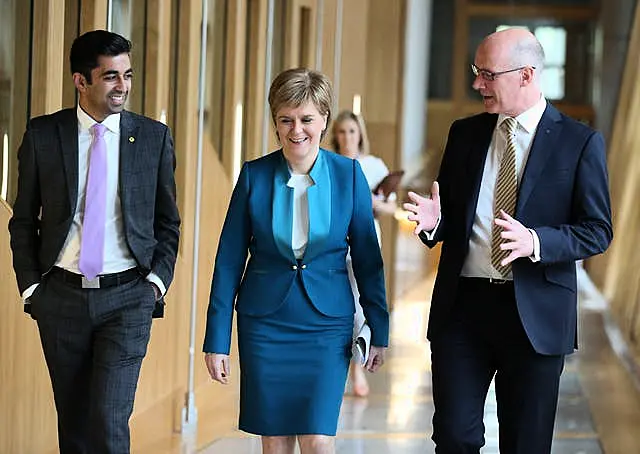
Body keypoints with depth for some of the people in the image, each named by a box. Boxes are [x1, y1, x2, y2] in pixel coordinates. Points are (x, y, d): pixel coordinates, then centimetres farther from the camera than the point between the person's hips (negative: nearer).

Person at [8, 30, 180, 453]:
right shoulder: (43, 134, 1)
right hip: (62, 296, 1)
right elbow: (24, 220, 8)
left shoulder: (154, 137, 2)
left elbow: (167, 222, 9)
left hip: (128, 297, -1)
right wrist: (30, 285, 0)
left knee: (109, 419, -12)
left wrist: (157, 280, -2)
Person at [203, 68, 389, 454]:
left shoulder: (349, 174, -2)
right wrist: (217, 341, -2)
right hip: (264, 324, 1)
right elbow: (229, 260, 0)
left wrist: (380, 332, 3)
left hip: (327, 324, -1)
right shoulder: (254, 175, -3)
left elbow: (367, 258, 3)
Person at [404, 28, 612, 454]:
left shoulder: (580, 142, -3)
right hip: (461, 306, 3)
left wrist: (535, 242, -22)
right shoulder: (465, 133, 9)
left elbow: (597, 231, -5)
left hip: (535, 313, -3)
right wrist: (434, 221, -8)